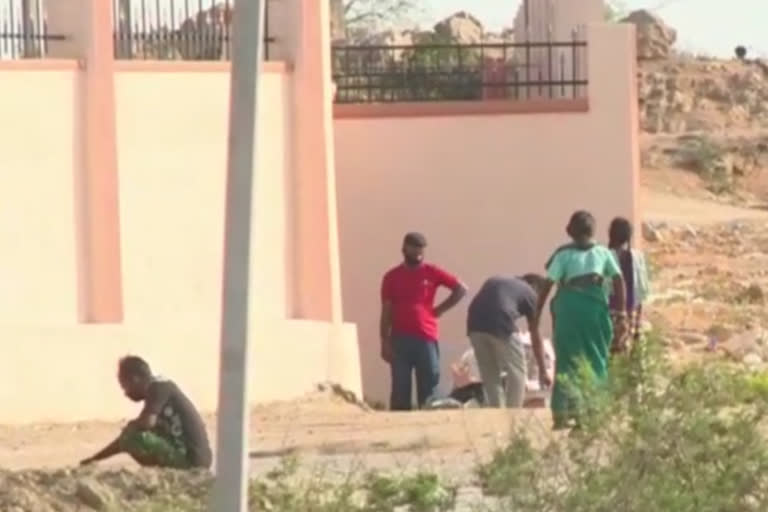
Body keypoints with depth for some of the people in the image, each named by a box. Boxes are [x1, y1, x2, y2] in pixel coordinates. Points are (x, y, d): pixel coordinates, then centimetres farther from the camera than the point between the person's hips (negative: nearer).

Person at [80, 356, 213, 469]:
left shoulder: (159, 388, -10)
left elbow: (147, 422, -27)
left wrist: (129, 428, -1)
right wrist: (94, 459, 25)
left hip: (191, 459, -10)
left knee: (133, 437, -21)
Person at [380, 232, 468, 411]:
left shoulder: (431, 272, 6)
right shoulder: (392, 277, 5)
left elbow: (461, 289, 8)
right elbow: (386, 312, 4)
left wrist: (439, 309, 3)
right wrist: (385, 342, -2)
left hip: (426, 338, 1)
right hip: (400, 340, -1)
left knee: (429, 390, 2)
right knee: (400, 390, -1)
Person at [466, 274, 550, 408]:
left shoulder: (495, 280, 34)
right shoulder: (530, 293, 20)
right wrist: (543, 370, 30)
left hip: (475, 324, 5)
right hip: (500, 324, -5)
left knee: (489, 374, 19)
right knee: (516, 372, 12)